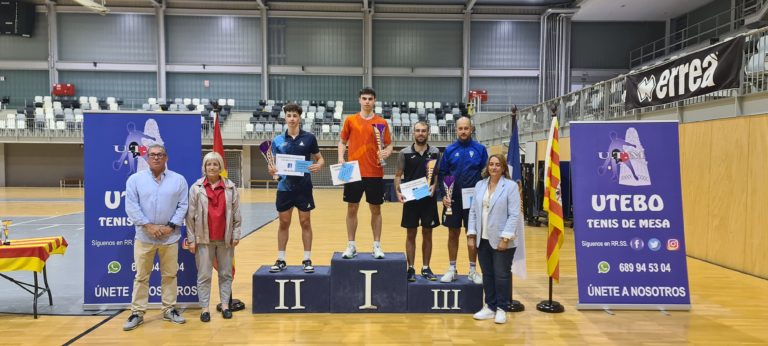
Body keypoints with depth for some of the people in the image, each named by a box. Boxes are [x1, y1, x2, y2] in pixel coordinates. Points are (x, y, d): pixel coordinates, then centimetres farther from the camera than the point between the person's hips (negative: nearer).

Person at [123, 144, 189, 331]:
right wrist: (148, 226, -13)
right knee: (141, 276, 8)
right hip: (144, 236, 0)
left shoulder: (179, 180, 1)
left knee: (170, 275, 10)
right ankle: (137, 312, 18)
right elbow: (131, 206, -5)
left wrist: (170, 226, -10)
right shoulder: (135, 179, 0)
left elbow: (182, 206, 0)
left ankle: (169, 310, 22)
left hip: (170, 236, 1)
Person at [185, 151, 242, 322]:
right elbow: (190, 215, -1)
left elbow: (236, 214, 4)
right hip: (203, 239, -1)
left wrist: (236, 235, 0)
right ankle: (204, 307, 15)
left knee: (226, 274, 10)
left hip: (225, 239, 1)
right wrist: (191, 239, -3)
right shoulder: (196, 188, -1)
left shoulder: (231, 187, 2)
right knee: (204, 275, 6)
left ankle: (225, 305, 21)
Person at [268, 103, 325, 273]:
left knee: (305, 222, 5)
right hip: (284, 187, 2)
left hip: (304, 187, -1)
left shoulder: (309, 138, -1)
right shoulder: (277, 140, 4)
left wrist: (318, 165, -17)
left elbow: (320, 158, 5)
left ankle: (307, 260, 16)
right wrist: (271, 170, -14)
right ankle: (281, 260, 20)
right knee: (283, 223, 9)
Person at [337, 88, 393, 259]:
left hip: (375, 173, 0)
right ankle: (351, 246, 16)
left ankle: (377, 245, 18)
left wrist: (386, 152, -17)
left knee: (376, 209, 7)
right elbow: (342, 141, 11)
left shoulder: (381, 122, 2)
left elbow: (389, 145, 5)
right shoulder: (350, 120, 5)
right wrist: (341, 157, -5)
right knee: (352, 208, 5)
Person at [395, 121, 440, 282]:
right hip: (410, 198, -1)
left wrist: (434, 186, -11)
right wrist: (398, 192, -14)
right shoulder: (405, 153, -1)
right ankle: (410, 269, 15)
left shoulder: (435, 152, 3)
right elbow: (398, 175, 0)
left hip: (429, 198, 1)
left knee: (427, 234, 9)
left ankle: (426, 268, 20)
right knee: (411, 234, 6)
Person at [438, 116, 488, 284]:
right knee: (453, 234, 8)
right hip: (453, 199, 1)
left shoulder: (480, 149, -1)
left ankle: (473, 270, 20)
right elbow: (442, 174, 4)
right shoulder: (449, 150, 2)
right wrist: (444, 195, -6)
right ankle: (452, 269, 20)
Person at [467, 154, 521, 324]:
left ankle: (502, 309, 18)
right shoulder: (480, 185, 10)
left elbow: (514, 215, -11)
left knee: (501, 275, 4)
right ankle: (490, 306, 25)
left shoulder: (511, 186, -6)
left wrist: (505, 237, -17)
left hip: (501, 240, -5)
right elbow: (473, 211, 9)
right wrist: (471, 234, 3)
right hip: (483, 239, 5)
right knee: (487, 274, 12)